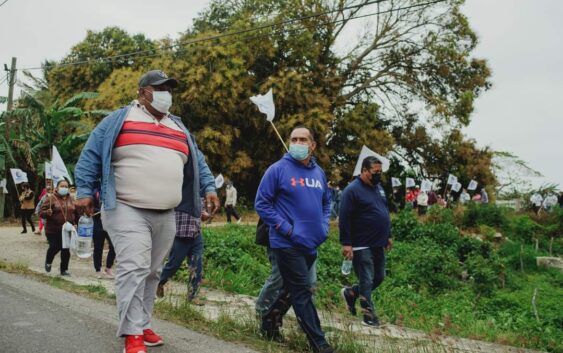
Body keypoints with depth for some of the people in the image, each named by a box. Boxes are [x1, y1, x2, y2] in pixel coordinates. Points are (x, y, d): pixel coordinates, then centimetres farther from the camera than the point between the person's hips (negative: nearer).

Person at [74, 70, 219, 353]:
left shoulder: (178, 127, 20)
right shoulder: (119, 119, 3)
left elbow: (197, 161, 23)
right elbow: (92, 153, 1)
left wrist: (209, 187, 10)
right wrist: (85, 190, -7)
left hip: (165, 215, 6)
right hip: (127, 210, -6)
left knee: (152, 272, 11)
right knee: (133, 268, -15)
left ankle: (142, 325, 22)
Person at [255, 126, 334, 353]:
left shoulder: (319, 172, 9)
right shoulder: (278, 169, -9)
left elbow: (326, 201, 24)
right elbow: (262, 204, -8)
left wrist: (324, 225, 7)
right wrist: (285, 228, -14)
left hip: (311, 243, 7)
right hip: (287, 243, -7)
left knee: (291, 288, 17)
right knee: (302, 292, -4)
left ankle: (269, 322, 36)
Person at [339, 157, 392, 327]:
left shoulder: (378, 187, 12)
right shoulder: (353, 190, -14)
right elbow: (344, 218, -17)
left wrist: (388, 235, 21)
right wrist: (346, 243, -19)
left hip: (378, 244, 9)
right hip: (362, 246, -8)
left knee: (379, 277, 15)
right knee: (367, 281, 0)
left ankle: (350, 293, 31)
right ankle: (369, 315, 13)